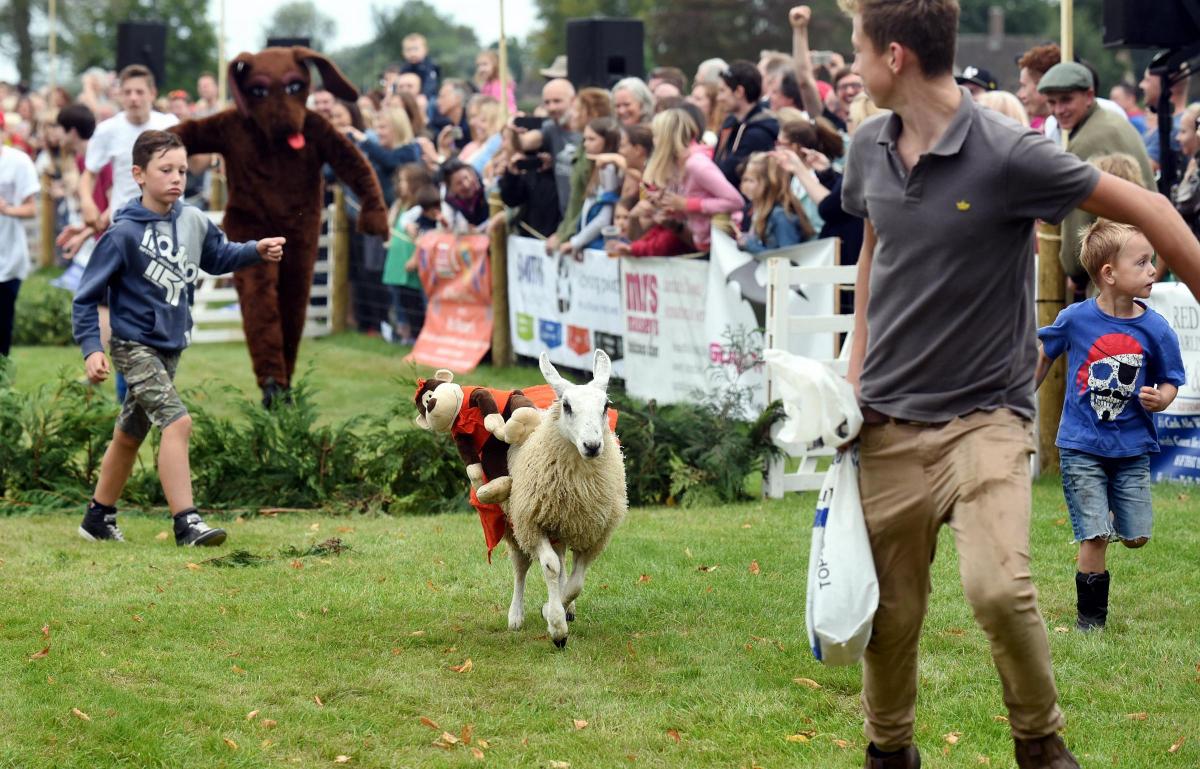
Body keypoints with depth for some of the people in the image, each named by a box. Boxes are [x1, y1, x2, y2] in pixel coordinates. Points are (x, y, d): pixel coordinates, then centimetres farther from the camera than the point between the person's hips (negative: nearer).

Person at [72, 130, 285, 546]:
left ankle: (99, 518, 31)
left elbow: (217, 257, 22)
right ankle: (186, 523, -23)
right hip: (134, 345, -7)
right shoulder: (123, 232, -15)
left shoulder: (193, 221, 1)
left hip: (170, 347, 7)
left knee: (130, 435, 17)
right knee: (177, 421, -22)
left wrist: (257, 250, 5)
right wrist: (91, 348, -20)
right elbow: (87, 295, -11)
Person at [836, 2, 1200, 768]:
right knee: (890, 609, 9)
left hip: (985, 412, -5)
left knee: (998, 586, -23)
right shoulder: (870, 148, 0)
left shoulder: (1007, 154, -18)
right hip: (889, 417, 5)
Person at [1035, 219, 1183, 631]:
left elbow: (1170, 381, 3)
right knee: (1094, 538, -6)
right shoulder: (1076, 319, -10)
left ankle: (1108, 520, 39)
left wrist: (1159, 398, -19)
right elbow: (1044, 354, 8)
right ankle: (1090, 617, 10)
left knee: (1136, 537, 4)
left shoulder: (1156, 329, -8)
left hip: (1132, 446, 2)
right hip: (1082, 446, -2)